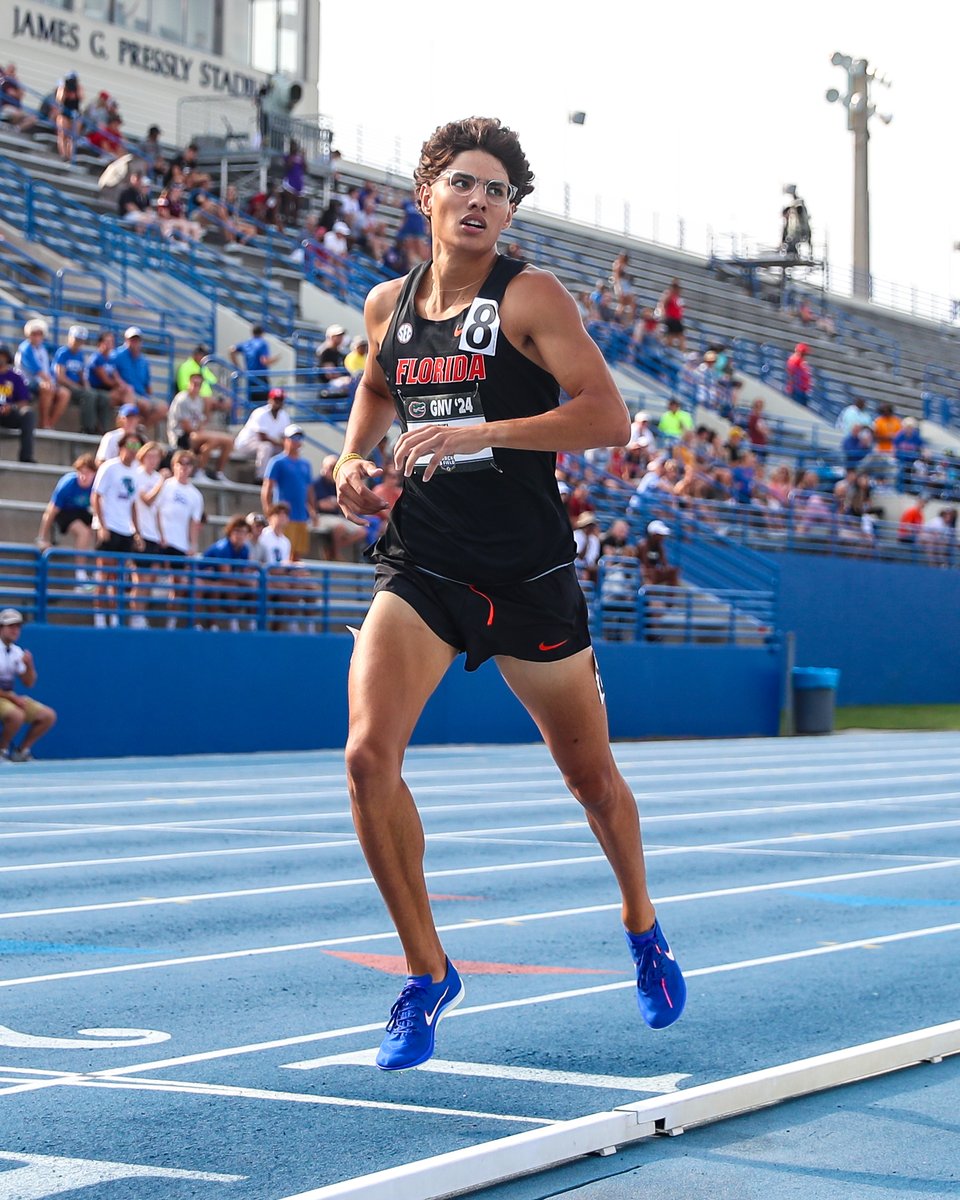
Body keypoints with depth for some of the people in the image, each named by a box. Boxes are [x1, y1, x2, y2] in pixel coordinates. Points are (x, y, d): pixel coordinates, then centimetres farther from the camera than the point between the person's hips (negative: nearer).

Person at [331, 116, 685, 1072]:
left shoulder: (530, 297, -8)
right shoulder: (388, 305, 7)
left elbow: (608, 418, -18)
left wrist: (478, 432, -26)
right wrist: (354, 456, 10)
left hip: (529, 576, -3)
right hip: (420, 564, 3)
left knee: (590, 776, 11)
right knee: (368, 754, -19)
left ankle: (642, 928, 42)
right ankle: (427, 973, -2)